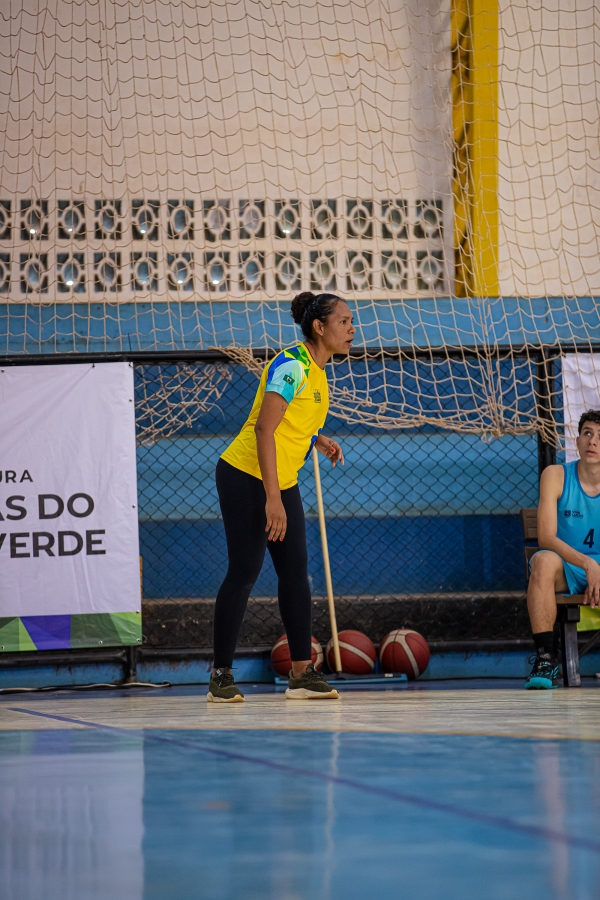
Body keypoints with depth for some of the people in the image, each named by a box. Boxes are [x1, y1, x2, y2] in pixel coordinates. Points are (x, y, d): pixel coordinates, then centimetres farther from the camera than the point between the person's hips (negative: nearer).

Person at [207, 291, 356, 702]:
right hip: (247, 478, -9)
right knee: (244, 572, -7)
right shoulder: (292, 365, -19)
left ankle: (302, 672, 6)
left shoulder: (316, 370, 9)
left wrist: (319, 439, 8)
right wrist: (272, 498, -29)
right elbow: (264, 428, -25)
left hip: (282, 482, 9)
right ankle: (222, 675, 1)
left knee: (296, 571, 4)